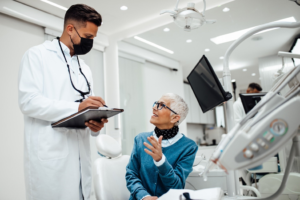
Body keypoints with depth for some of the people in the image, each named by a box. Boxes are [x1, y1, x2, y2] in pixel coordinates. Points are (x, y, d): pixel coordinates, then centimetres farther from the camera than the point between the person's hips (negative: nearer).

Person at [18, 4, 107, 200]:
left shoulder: (85, 68, 18)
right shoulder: (37, 55, -1)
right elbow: (28, 101, -13)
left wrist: (95, 122, -6)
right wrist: (76, 107, -23)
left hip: (80, 153, 6)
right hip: (49, 153, -6)